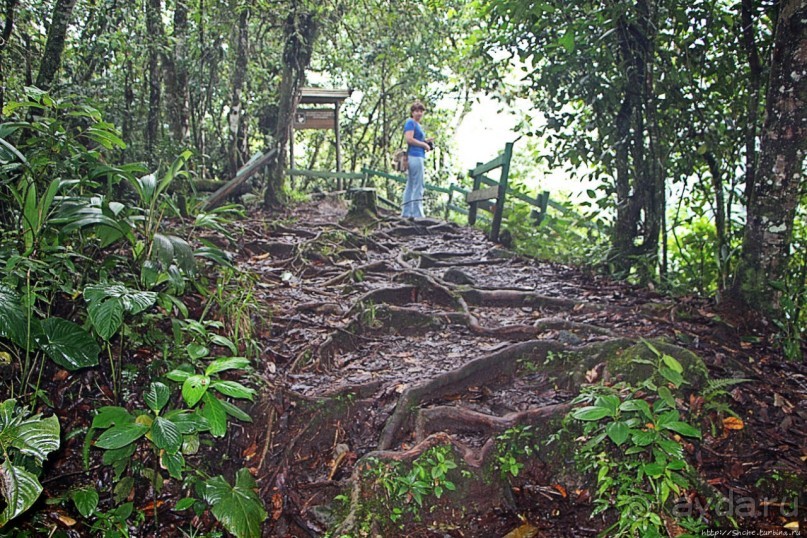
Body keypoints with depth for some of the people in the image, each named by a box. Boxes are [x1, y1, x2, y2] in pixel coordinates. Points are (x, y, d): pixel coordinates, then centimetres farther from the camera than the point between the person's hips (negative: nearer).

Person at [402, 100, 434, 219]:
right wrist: (424, 144, -9)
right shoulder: (410, 122, -6)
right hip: (415, 156, -11)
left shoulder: (417, 124, 23)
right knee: (418, 186, -10)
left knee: (410, 186, 11)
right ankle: (417, 214, -9)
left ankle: (406, 213, 14)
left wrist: (426, 141, 11)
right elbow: (409, 139, -17)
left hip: (417, 157, 11)